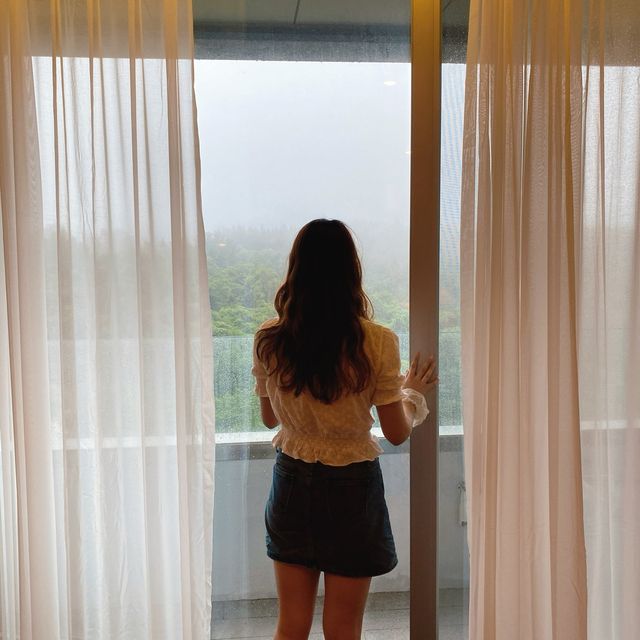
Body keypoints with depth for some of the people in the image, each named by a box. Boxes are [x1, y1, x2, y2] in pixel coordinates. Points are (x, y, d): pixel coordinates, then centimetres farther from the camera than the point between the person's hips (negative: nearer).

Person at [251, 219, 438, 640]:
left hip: (292, 483, 3)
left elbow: (270, 418, 6)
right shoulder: (377, 342, -17)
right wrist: (414, 392, 10)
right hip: (352, 487, -2)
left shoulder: (268, 340, -9)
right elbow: (397, 433, -9)